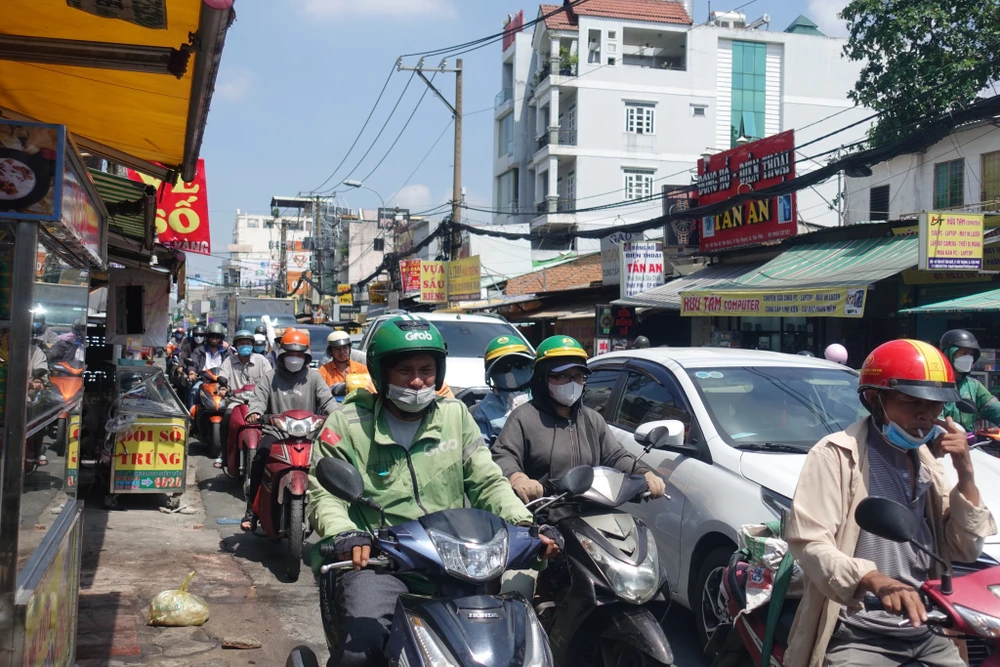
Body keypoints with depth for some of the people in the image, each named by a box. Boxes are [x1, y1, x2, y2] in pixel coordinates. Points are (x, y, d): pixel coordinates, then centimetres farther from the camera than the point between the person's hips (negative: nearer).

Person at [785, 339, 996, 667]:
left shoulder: (926, 460, 14)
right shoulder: (837, 454, -9)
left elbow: (965, 550, 10)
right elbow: (809, 542, -20)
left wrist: (966, 474, -3)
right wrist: (875, 580, -36)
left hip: (925, 633, 7)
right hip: (857, 637, -6)